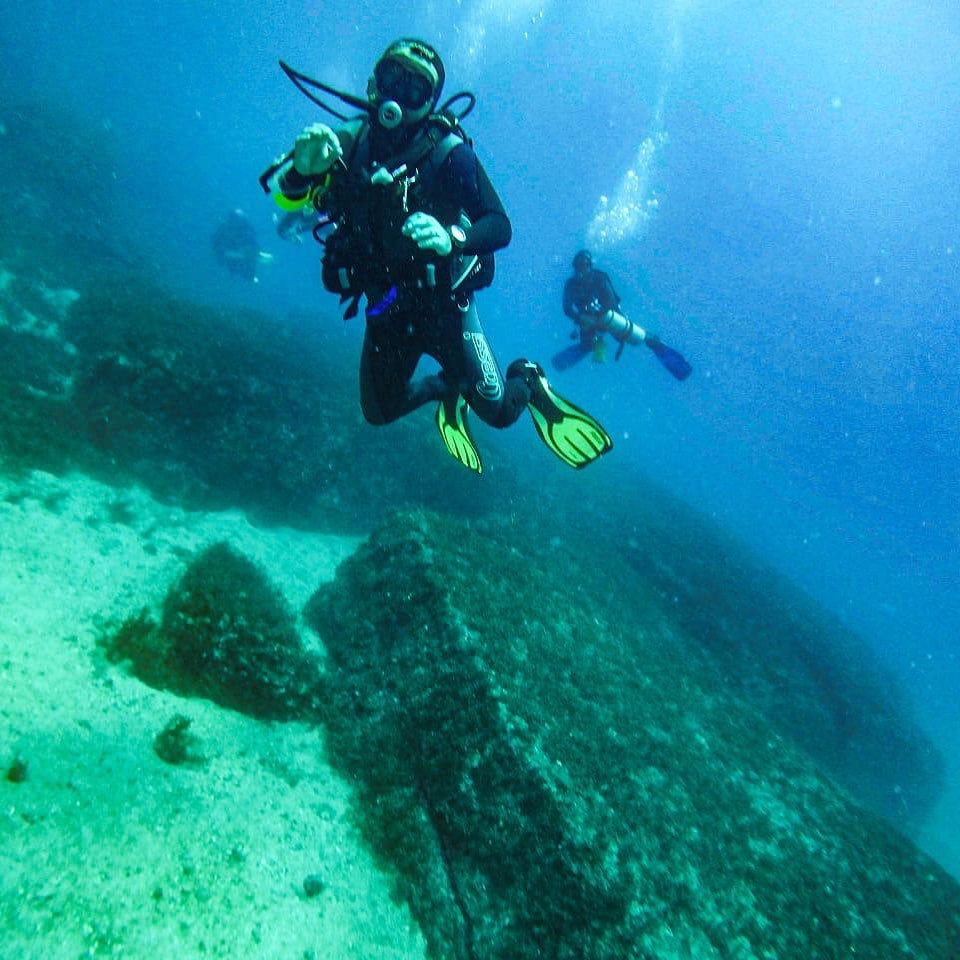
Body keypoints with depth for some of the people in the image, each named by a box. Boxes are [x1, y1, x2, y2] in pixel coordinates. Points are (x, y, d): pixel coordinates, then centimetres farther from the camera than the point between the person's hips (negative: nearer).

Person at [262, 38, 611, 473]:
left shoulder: (448, 152, -16)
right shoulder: (348, 141, -6)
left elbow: (500, 226, -21)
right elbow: (281, 194, -11)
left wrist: (452, 238, -41)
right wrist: (302, 168, -34)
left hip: (443, 305, -4)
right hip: (385, 310, 4)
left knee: (498, 411, -3)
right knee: (379, 411, 17)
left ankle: (528, 380, 33)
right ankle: (445, 386, 46)